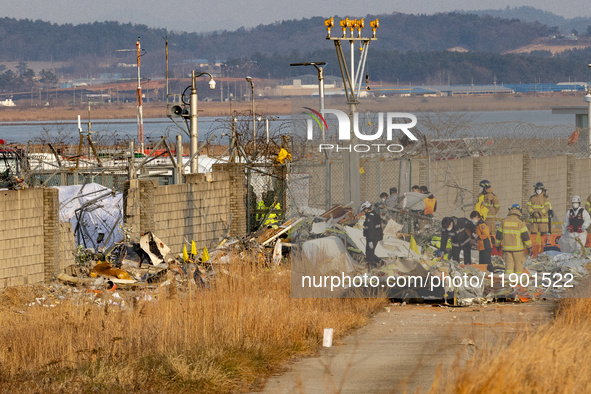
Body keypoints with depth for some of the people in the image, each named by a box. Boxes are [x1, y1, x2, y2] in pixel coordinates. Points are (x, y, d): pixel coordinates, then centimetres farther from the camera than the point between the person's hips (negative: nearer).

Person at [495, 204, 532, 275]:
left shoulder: (504, 221, 2)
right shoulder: (520, 223, -10)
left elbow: (499, 234, 9)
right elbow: (525, 235, -10)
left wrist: (498, 245, 22)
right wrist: (529, 247, 0)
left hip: (507, 248, 3)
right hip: (518, 248, -3)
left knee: (508, 264, 3)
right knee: (518, 264, 10)